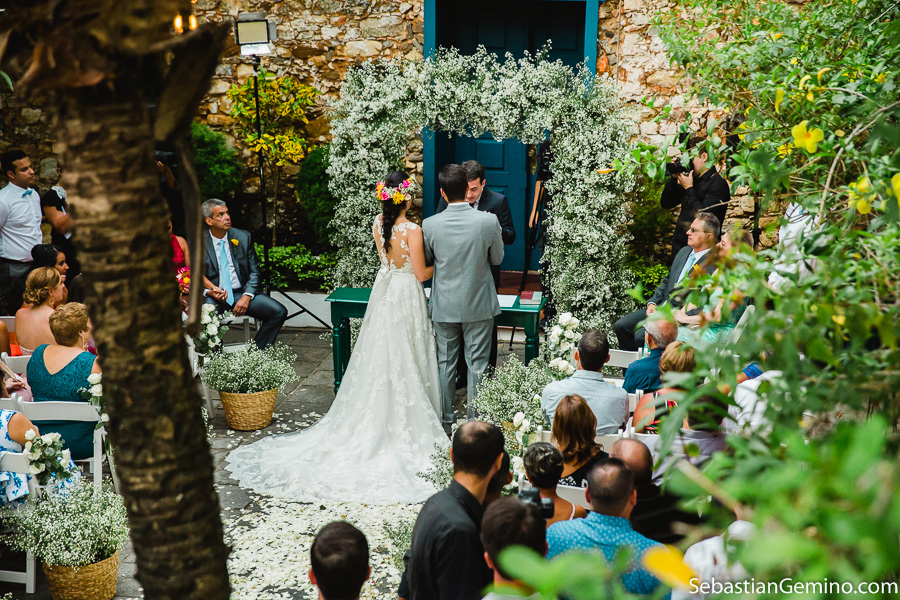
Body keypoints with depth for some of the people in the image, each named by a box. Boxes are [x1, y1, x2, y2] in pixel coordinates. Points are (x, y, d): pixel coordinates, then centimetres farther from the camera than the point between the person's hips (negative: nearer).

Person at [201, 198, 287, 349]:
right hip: (215, 296, -3)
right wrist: (209, 291, -18)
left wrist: (247, 296, -10)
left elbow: (254, 271, 8)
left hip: (242, 293, 3)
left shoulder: (243, 237, 7)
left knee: (279, 312, -19)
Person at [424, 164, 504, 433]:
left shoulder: (430, 225, -14)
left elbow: (426, 260, 3)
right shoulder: (488, 221, -16)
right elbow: (497, 258, -1)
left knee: (445, 363, 13)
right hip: (479, 305, -1)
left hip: (444, 305, 1)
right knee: (477, 363, 9)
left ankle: (444, 422, 23)